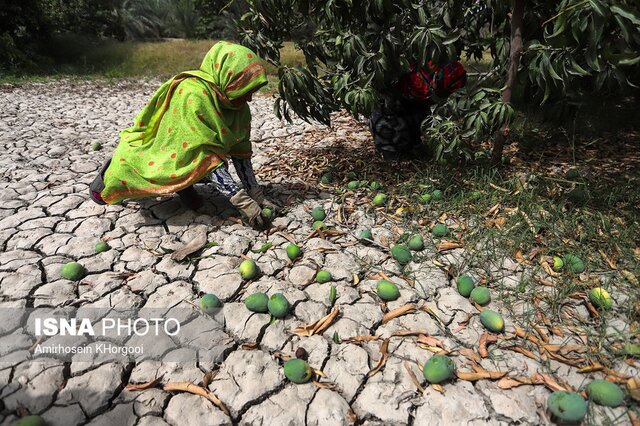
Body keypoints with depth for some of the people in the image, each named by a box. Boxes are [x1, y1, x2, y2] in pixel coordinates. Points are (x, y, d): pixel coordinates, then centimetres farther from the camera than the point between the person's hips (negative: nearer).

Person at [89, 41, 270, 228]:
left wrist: (256, 196, -16)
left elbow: (241, 151, -10)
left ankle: (182, 184, 8)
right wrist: (241, 201, -37)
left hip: (185, 158, 3)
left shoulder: (237, 102, -12)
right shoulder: (193, 95, -32)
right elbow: (208, 156, -36)